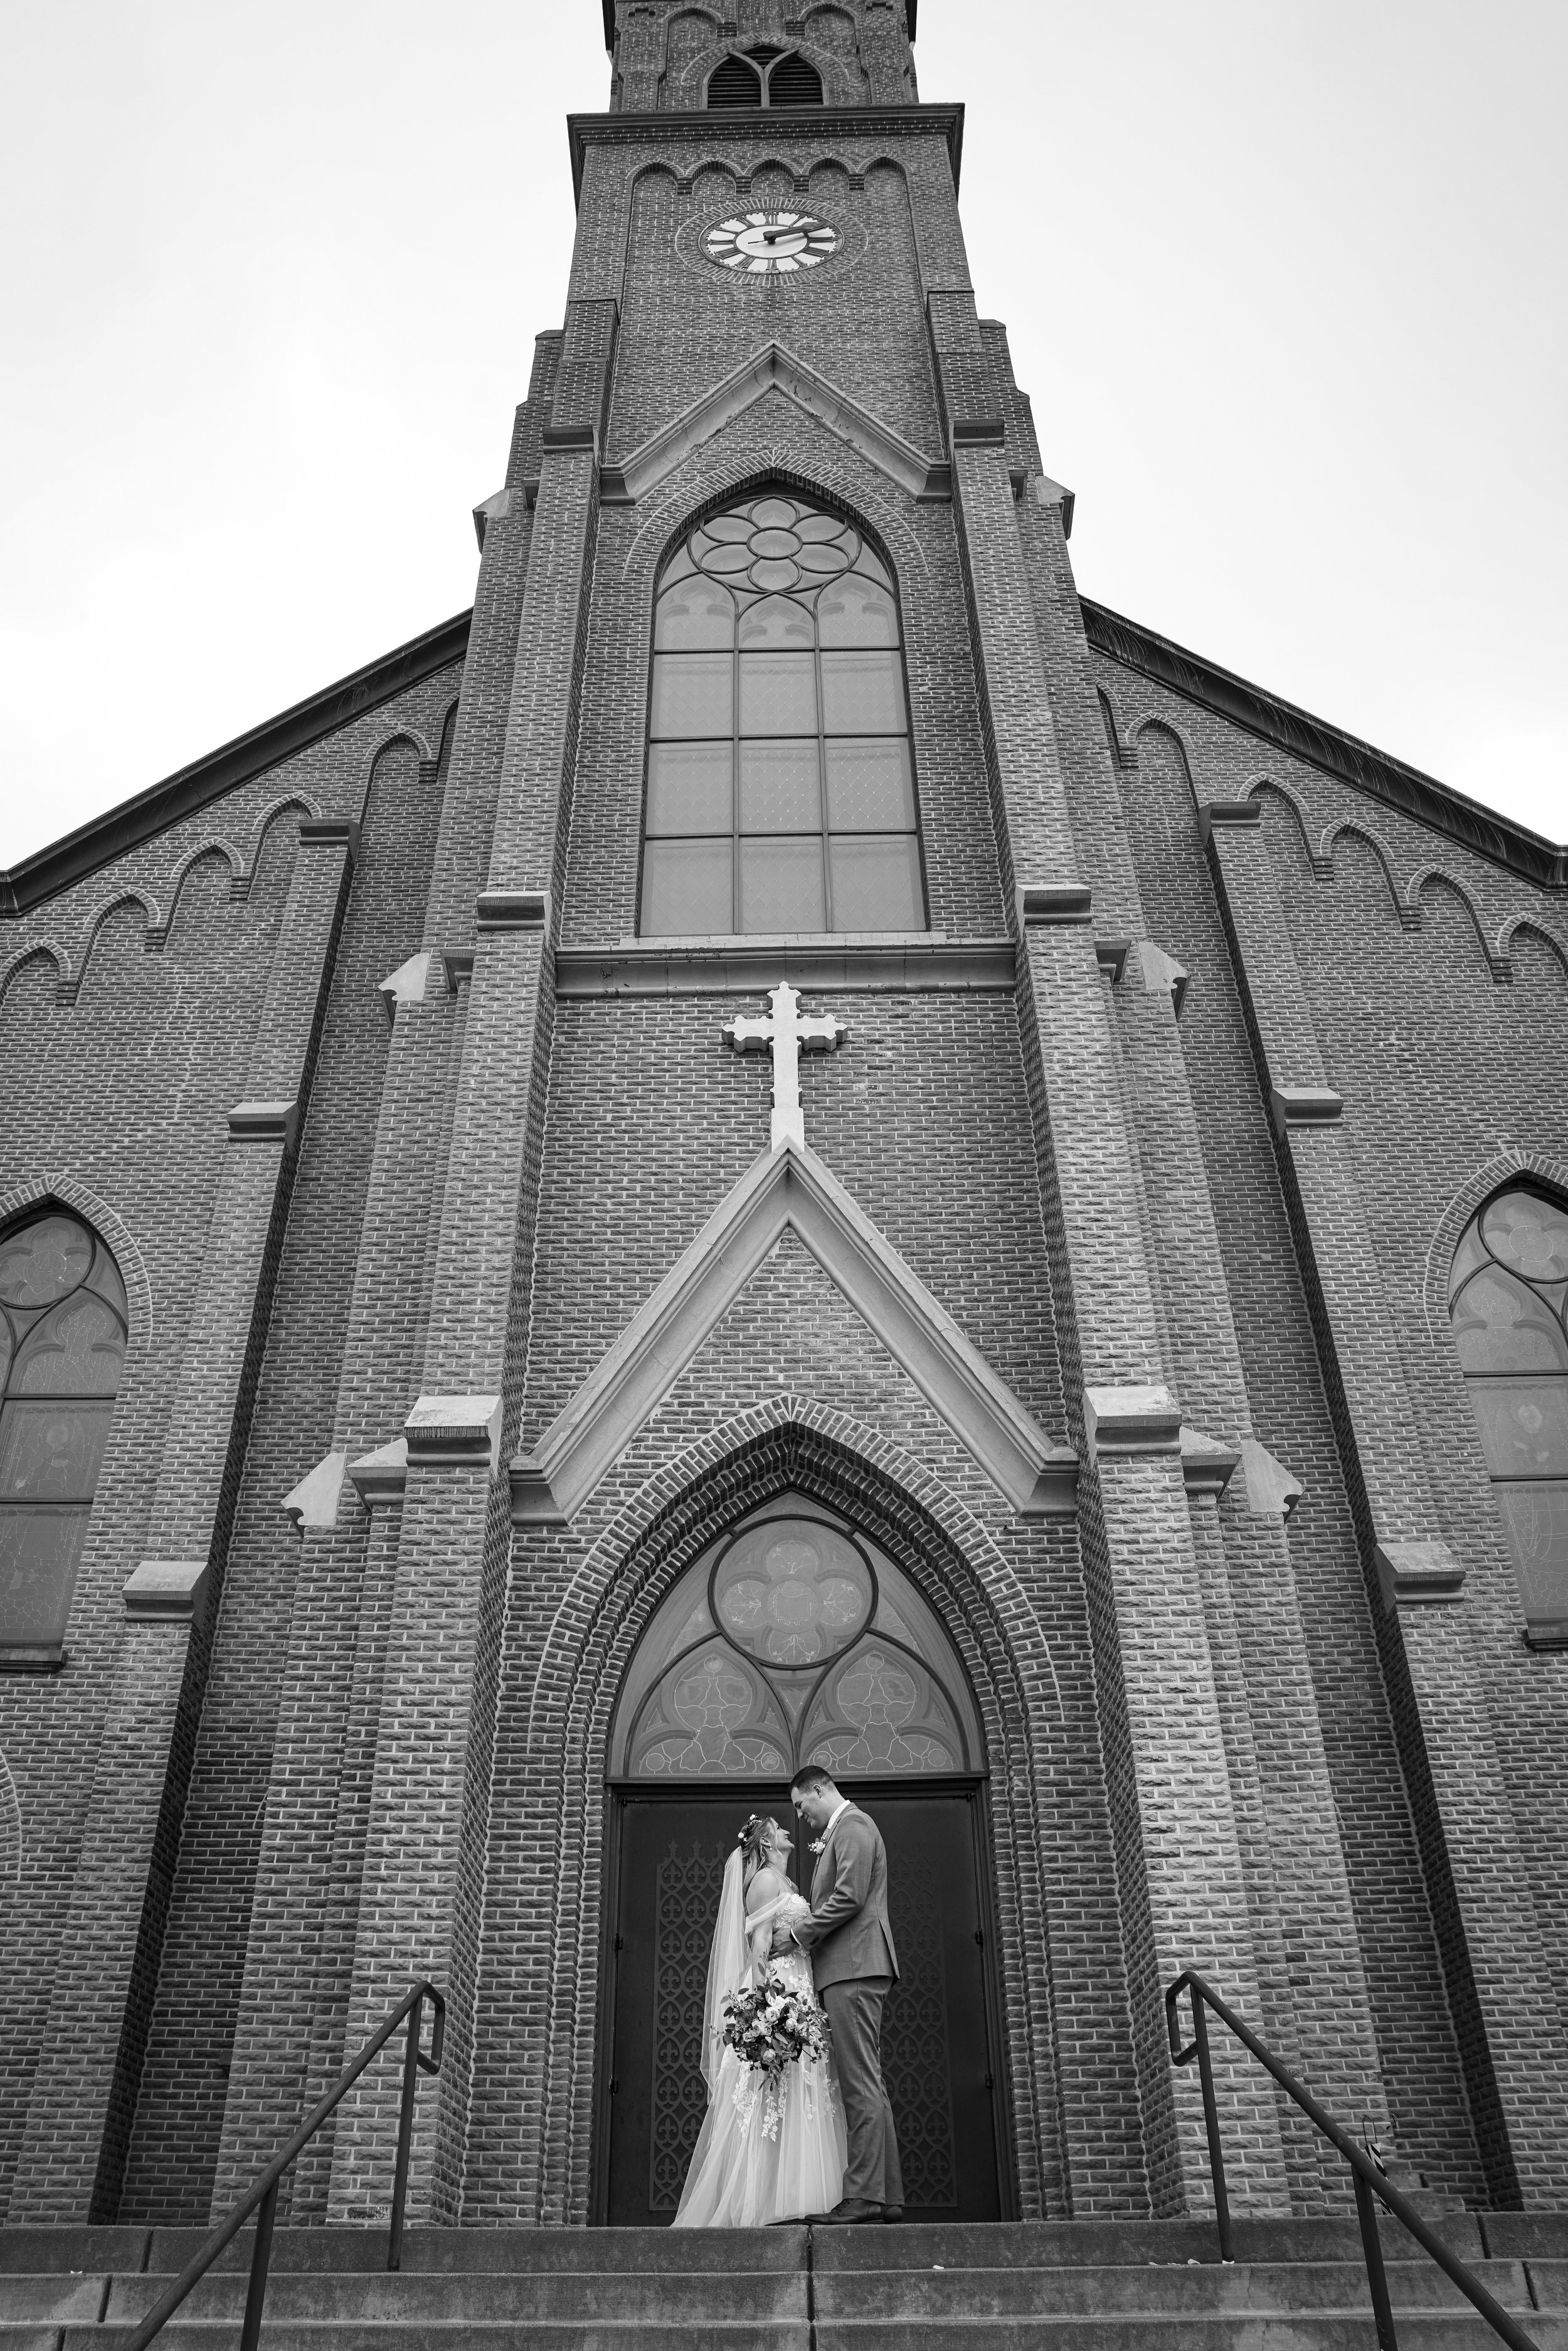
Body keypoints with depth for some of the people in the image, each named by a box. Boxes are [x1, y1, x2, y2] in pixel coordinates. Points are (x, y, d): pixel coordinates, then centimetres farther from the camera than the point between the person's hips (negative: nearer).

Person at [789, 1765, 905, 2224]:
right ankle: (888, 2196, 11)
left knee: (861, 2084, -11)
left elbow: (849, 1897, -19)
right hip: (852, 1968, 11)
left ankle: (863, 2195, -12)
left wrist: (800, 1933, -12)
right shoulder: (843, 1830, 23)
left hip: (853, 1967, -11)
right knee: (868, 2084, 9)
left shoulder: (852, 1825, -8)